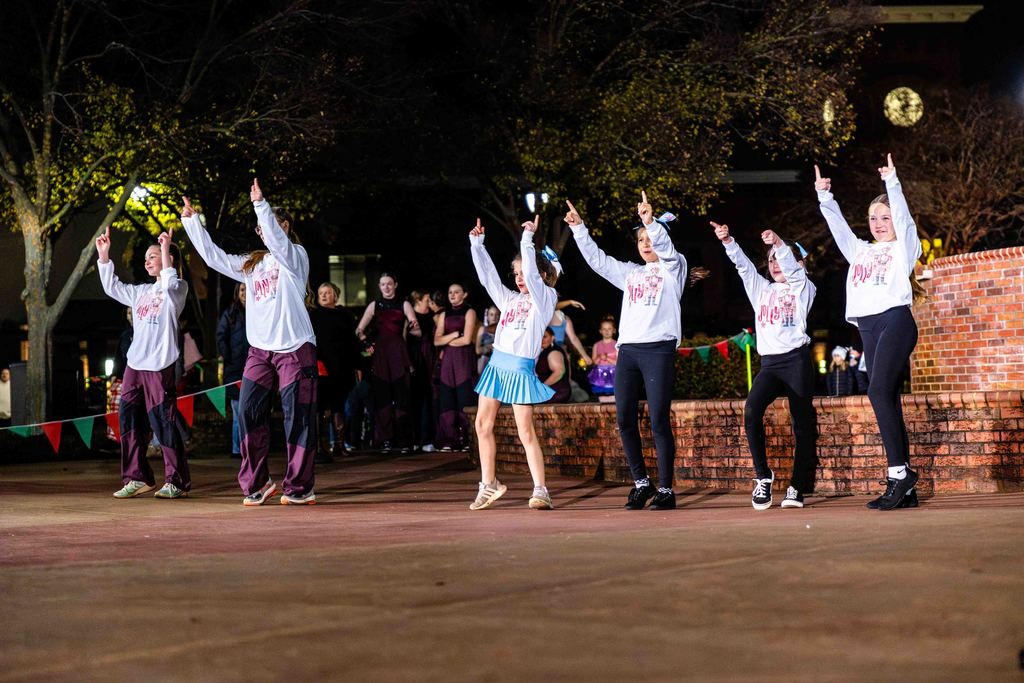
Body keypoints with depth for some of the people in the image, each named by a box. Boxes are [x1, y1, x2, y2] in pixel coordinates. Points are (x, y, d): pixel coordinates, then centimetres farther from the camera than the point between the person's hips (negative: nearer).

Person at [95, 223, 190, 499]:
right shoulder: (141, 292, 21)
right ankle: (138, 478, 10)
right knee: (129, 421, 4)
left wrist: (165, 249, -23)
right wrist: (103, 254, 21)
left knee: (163, 422, -8)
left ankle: (177, 481, -3)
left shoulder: (178, 288, 1)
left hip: (160, 366, -8)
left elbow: (170, 284, -22)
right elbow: (112, 287, 27)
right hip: (134, 365, 8)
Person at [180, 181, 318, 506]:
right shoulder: (252, 263, 20)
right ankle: (256, 483, 4)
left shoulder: (295, 256, 0)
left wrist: (260, 205, -31)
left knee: (298, 418, -4)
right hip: (259, 350, 6)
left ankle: (299, 487, 2)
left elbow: (277, 240, -20)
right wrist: (191, 221, 18)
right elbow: (213, 256, 22)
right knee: (249, 413, -3)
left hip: (295, 348, -6)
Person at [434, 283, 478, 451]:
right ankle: (448, 441, -2)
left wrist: (446, 341, 2)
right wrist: (454, 335, -6)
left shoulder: (469, 312, 3)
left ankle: (466, 440, -9)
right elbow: (437, 341, 7)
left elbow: (466, 340, -8)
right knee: (447, 401, -2)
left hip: (464, 360, -5)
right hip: (447, 361, 5)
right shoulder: (444, 315, 17)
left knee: (464, 400, -10)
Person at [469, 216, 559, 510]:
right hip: (496, 364, 7)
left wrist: (527, 238, -15)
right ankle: (488, 485, 16)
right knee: (482, 425, 6)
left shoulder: (545, 298, 0)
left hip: (521, 368, -7)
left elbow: (532, 274, -15)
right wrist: (477, 243, 11)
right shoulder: (510, 299, 16)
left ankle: (540, 491, -6)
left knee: (526, 432, -9)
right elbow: (488, 275, 17)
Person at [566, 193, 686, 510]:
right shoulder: (631, 273, 22)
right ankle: (641, 482, 13)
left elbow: (666, 250, -14)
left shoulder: (673, 268, 6)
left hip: (659, 349, -6)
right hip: (628, 350, 6)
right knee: (625, 420, 0)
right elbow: (597, 260, 20)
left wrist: (651, 222, -31)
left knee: (659, 421, -7)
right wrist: (579, 229, 10)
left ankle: (665, 489, -1)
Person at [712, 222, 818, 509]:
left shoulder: (803, 288, 9)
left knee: (802, 424, -3)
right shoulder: (761, 289, 21)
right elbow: (743, 265, 9)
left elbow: (793, 268, -10)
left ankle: (797, 487, 5)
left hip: (797, 359, -3)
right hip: (769, 363, 3)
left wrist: (778, 244, -29)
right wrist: (727, 241, -9)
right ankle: (762, 475, -14)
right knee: (751, 410, -22)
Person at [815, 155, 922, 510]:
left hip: (895, 321, -6)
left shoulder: (904, 246, 10)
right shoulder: (861, 251, 24)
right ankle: (904, 488, -1)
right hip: (868, 327, 7)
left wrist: (891, 182, -12)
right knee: (888, 401, 2)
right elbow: (838, 225, 21)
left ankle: (899, 470, -24)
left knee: (879, 392, -23)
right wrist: (824, 196, 12)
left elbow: (903, 214, -4)